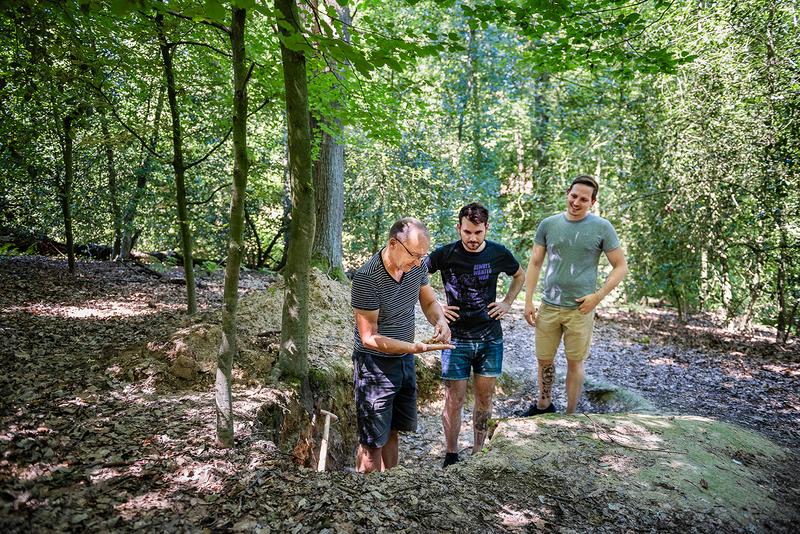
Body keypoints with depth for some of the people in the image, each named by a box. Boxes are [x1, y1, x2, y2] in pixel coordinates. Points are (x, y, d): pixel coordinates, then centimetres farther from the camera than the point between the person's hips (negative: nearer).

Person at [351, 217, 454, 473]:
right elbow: (369, 337, -25)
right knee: (373, 442, 5)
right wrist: (417, 347, -34)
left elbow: (429, 301, 9)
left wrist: (441, 321, -15)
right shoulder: (367, 277, -27)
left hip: (404, 360, 6)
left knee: (391, 430, 20)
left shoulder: (417, 265, -8)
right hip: (375, 363, -6)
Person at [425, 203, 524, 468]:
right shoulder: (444, 254, -11)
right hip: (456, 338, -2)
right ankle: (451, 456, 20)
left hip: (490, 338, 2)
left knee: (484, 398, 10)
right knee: (454, 400, 2)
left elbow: (520, 276, 18)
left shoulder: (499, 254, -2)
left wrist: (507, 303, 6)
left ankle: (478, 452, 27)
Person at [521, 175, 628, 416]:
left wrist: (598, 296, -9)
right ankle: (544, 405, 34)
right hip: (548, 306, 3)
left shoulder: (602, 227, -3)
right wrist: (528, 301, 3)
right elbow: (535, 264, 7)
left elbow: (621, 267, 1)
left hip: (580, 309, -2)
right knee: (544, 360, 12)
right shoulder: (548, 224, 4)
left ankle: (570, 415, 24)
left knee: (575, 362, 8)